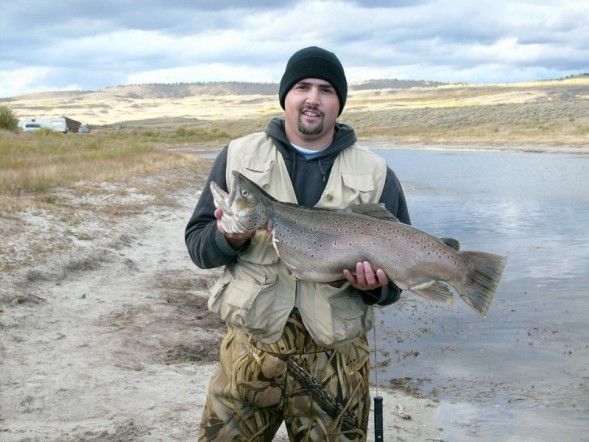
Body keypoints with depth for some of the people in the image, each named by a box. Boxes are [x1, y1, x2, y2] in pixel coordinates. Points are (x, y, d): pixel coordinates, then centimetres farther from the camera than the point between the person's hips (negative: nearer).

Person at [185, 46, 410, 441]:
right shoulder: (238, 156, 5)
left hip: (337, 360, 0)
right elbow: (197, 242, 5)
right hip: (249, 351, 0)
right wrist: (229, 238, -17)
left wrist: (376, 285, -16)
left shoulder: (376, 174, 3)